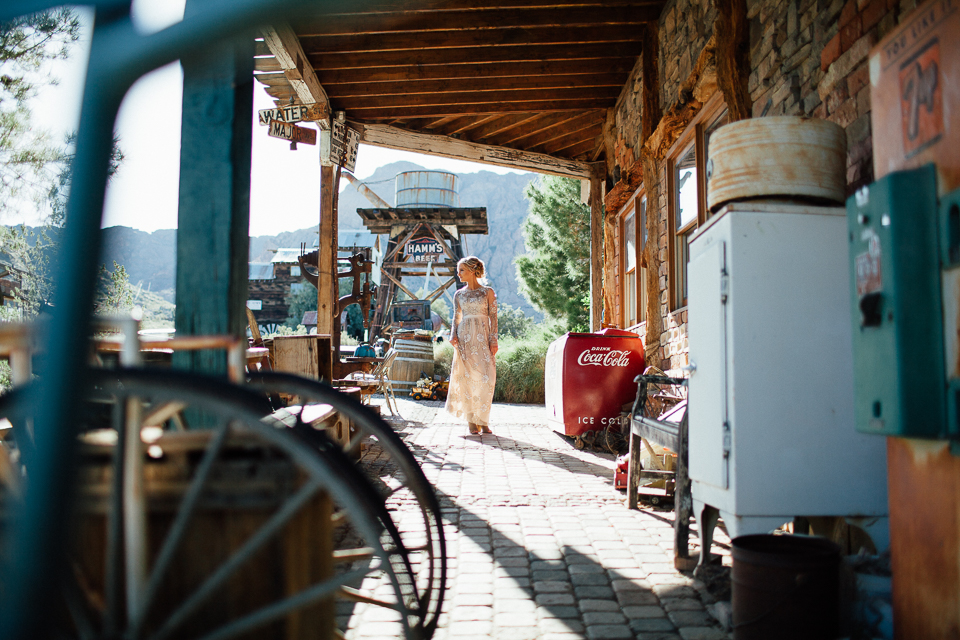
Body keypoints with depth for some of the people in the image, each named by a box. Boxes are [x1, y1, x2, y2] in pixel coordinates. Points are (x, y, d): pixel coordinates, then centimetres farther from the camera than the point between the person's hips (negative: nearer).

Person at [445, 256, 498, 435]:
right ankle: (471, 420, 3)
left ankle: (482, 420, 2)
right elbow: (456, 318, 13)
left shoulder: (488, 292, 3)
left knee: (485, 377, -6)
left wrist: (493, 340, -7)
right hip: (464, 337, 2)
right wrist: (453, 335, -4)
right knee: (467, 377, -3)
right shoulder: (459, 294, 11)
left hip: (483, 337, -2)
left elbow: (493, 318, 1)